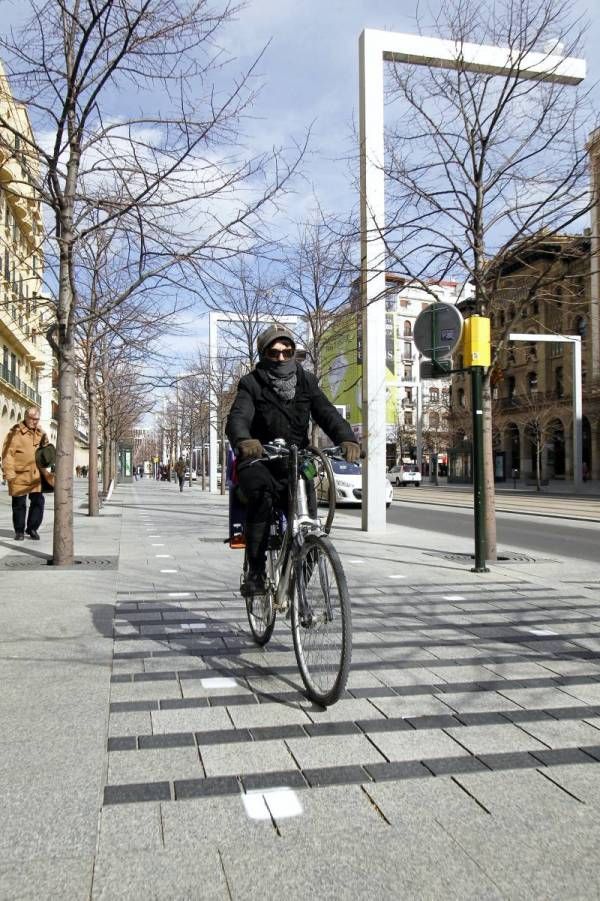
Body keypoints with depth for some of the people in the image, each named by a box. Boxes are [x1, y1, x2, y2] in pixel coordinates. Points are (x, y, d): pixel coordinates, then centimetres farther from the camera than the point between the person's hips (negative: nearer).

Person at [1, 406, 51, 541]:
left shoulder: (40, 433, 10)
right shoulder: (16, 432, -8)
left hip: (35, 475, 5)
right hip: (19, 475, -5)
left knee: (38, 502, 4)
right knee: (19, 503, 5)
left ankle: (32, 528, 20)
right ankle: (19, 531, 20)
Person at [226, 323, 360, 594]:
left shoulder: (306, 382, 6)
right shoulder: (252, 383, -4)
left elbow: (327, 413, -8)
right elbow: (238, 417, -22)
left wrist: (347, 439, -30)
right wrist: (244, 441, -47)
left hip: (295, 465, 3)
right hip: (258, 461, -3)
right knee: (262, 497, -34)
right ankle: (255, 571, -23)